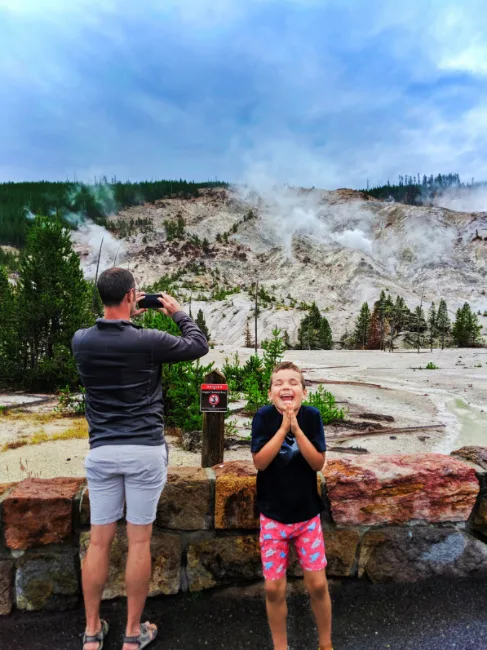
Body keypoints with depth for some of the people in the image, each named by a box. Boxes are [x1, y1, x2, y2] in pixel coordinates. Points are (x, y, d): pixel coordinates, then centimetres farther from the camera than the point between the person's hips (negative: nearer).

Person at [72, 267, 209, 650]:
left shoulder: (81, 341, -1)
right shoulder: (149, 341, -12)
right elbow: (200, 345, 3)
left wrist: (128, 316, 24)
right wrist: (178, 312, 15)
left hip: (102, 452, 4)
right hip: (145, 451, -3)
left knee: (99, 541, 14)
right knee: (139, 541, 9)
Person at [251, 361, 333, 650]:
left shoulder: (312, 416, -9)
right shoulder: (264, 417, -12)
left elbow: (318, 463, -14)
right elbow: (260, 462, -19)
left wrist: (296, 427, -24)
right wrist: (284, 426, -25)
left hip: (307, 513, 1)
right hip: (273, 516, -1)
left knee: (318, 585, 8)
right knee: (274, 588, 5)